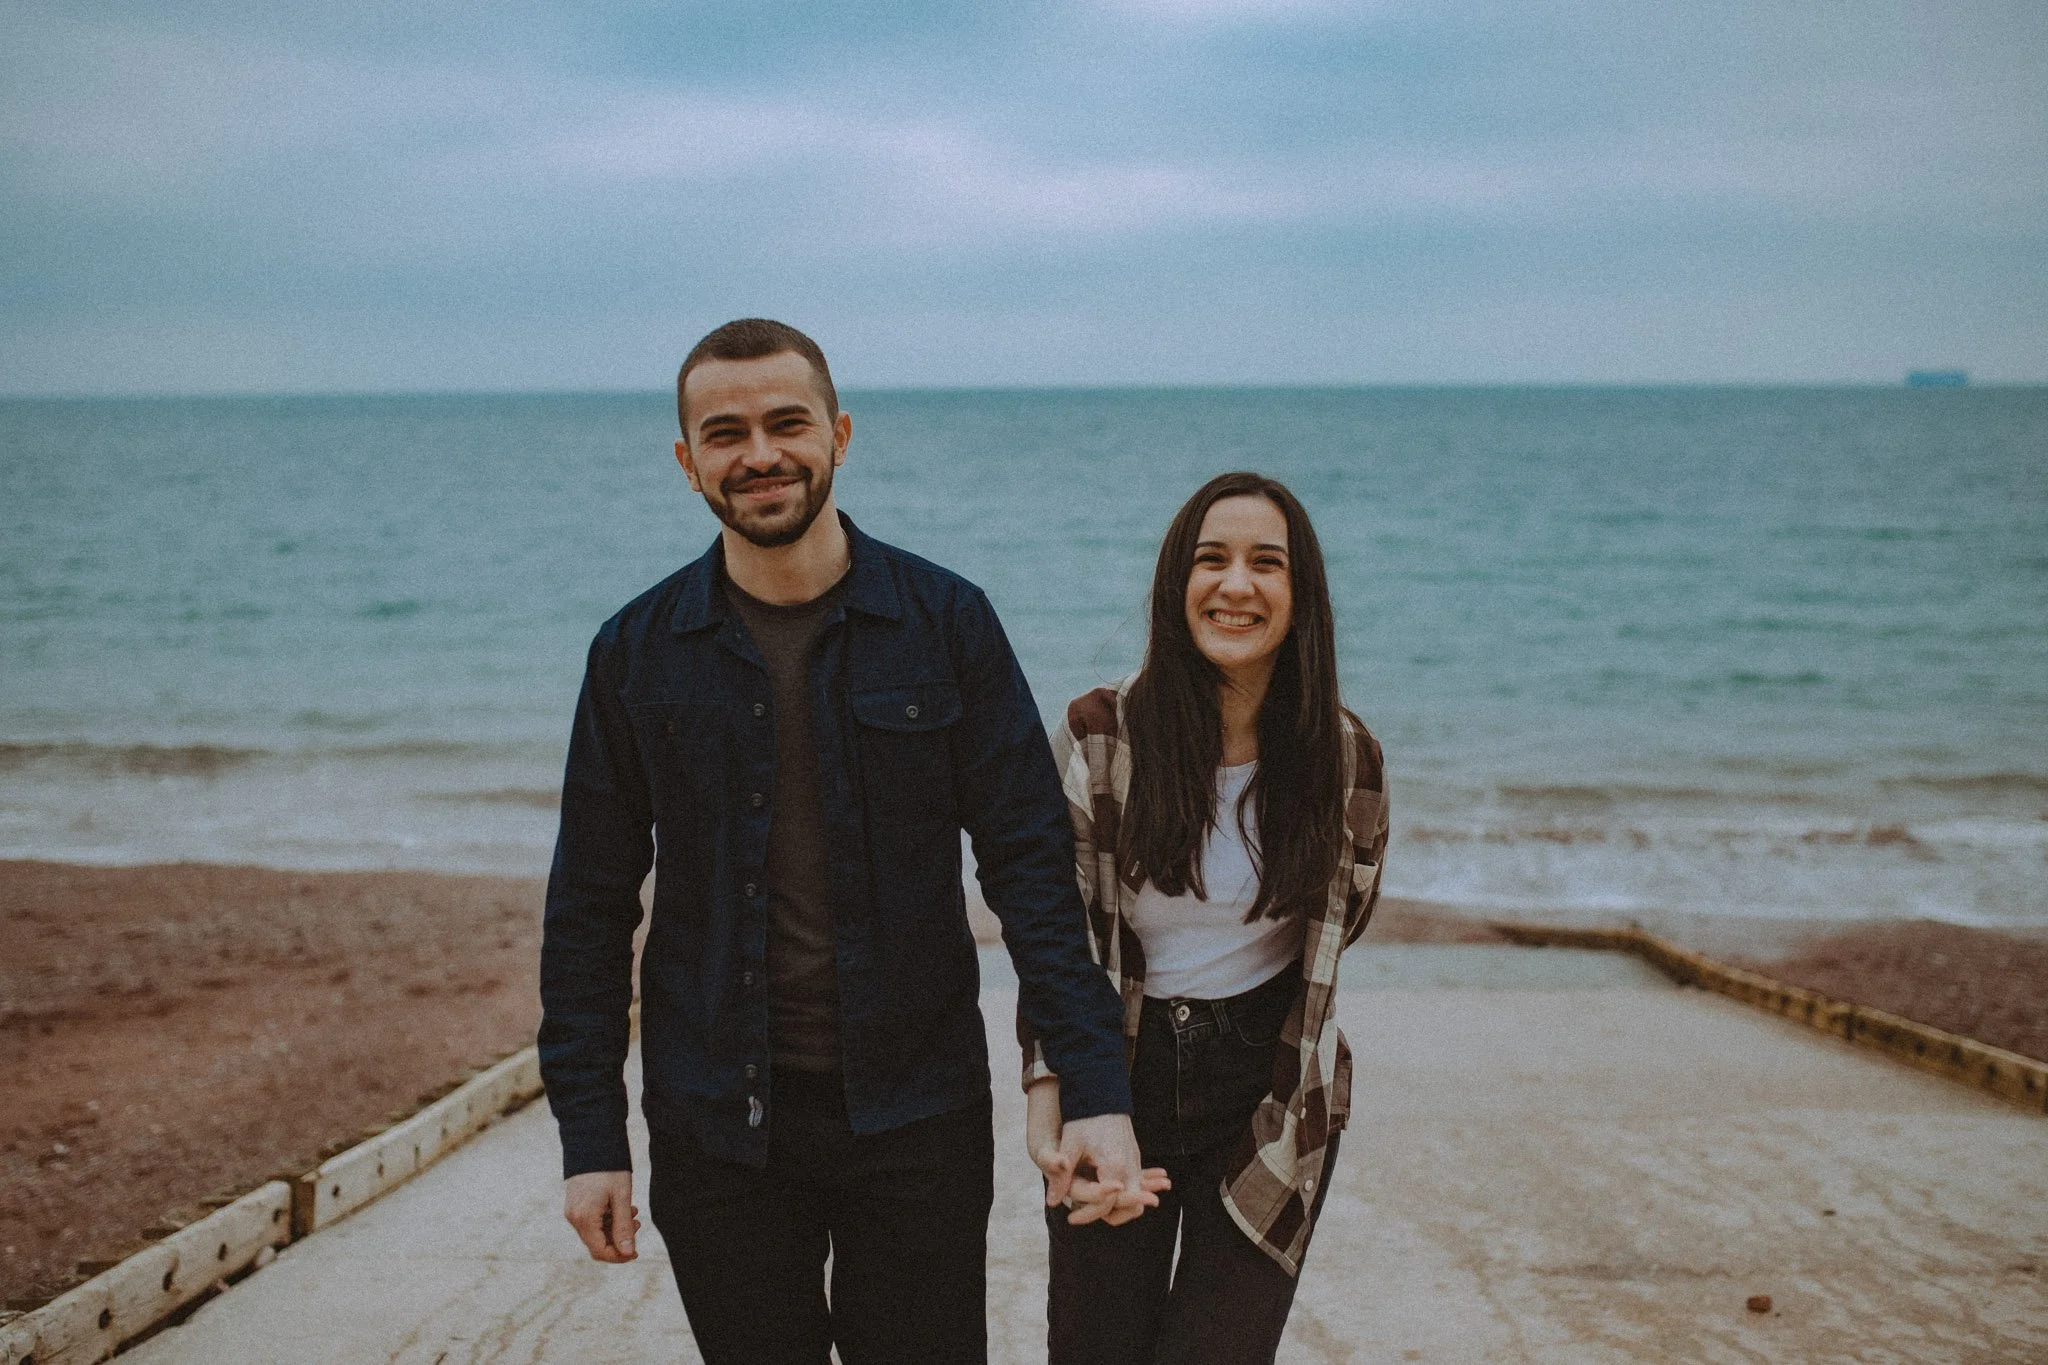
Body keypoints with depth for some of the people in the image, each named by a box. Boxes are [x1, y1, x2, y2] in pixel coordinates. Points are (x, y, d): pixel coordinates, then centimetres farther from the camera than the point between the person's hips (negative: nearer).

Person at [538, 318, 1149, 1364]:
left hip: (917, 1119, -1)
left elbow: (1028, 861, -5)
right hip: (716, 1132, 1)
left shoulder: (946, 622, -3)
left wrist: (1094, 1089, -13)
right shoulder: (639, 652, 0)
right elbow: (589, 911, 4)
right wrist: (590, 1138, 0)